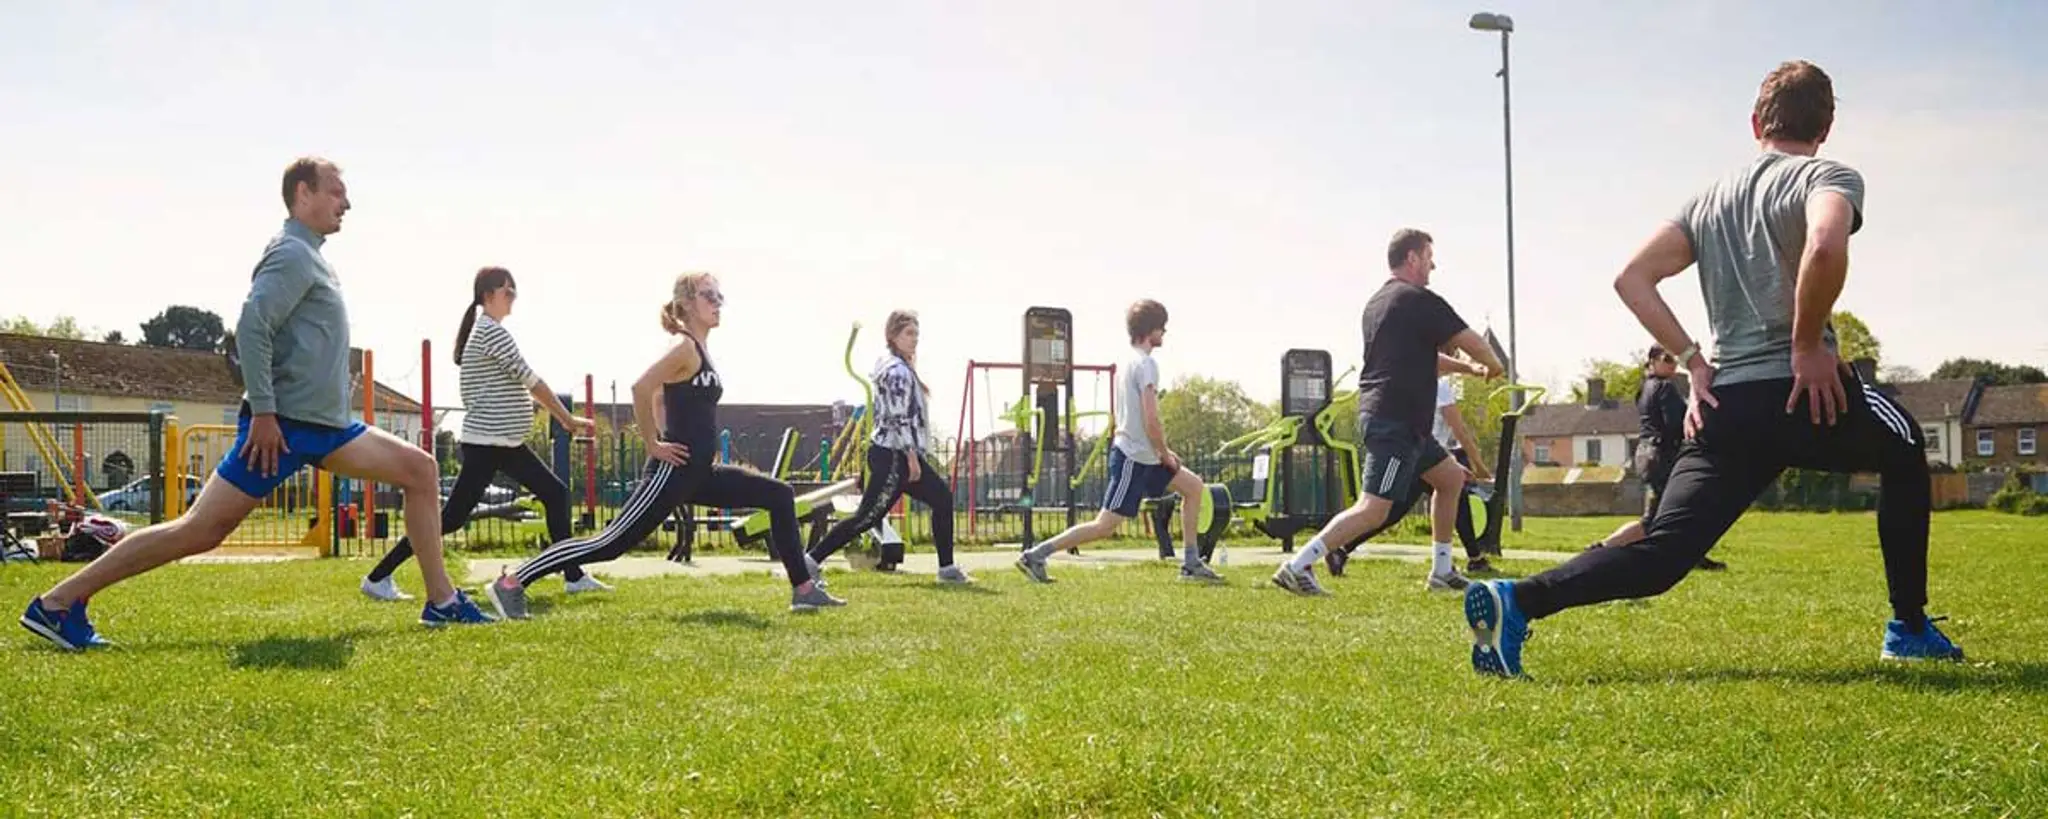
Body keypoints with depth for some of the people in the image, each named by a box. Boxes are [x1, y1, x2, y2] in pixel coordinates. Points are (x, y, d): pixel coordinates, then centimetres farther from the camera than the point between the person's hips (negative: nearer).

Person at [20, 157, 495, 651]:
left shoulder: (309, 256, 18)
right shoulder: (291, 254, -11)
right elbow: (251, 326, -22)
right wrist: (263, 412, -23)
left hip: (326, 426, 10)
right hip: (283, 425, -10)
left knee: (420, 469, 4)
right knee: (199, 530, -9)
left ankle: (442, 603, 5)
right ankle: (57, 603, 2)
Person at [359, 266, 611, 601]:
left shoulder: (486, 331, 16)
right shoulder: (491, 331, -13)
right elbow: (532, 381, -14)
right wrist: (569, 420, -9)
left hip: (506, 442, 10)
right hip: (486, 444, -10)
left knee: (555, 493, 7)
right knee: (452, 517, -6)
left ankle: (574, 576, 10)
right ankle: (378, 578, 3)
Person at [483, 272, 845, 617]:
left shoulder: (699, 351, 15)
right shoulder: (684, 349, -13)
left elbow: (660, 397, 27)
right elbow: (641, 389, -27)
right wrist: (654, 446, -19)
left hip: (699, 473, 10)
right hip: (673, 471, -10)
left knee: (780, 496, 9)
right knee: (612, 543, -8)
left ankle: (803, 590, 11)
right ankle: (511, 583, 0)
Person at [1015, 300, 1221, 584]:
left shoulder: (1131, 361, 14)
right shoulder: (1146, 364, -16)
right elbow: (1151, 420, -23)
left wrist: (1163, 451, 18)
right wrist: (1166, 454, -9)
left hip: (1143, 456, 10)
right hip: (1133, 458, -10)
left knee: (1194, 486, 14)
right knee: (1105, 526, -9)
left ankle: (1191, 564, 16)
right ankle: (1035, 555, -6)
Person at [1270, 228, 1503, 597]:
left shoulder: (1377, 302, 17)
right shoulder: (1420, 301, -12)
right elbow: (1476, 345, -8)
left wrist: (1468, 368, 29)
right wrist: (1492, 366, 14)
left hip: (1402, 422, 11)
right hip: (1395, 423, -11)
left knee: (1451, 478, 21)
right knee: (1373, 510, -14)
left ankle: (1442, 572, 25)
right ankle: (1296, 567, -16)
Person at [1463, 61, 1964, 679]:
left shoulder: (1711, 197, 18)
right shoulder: (1830, 177, -1)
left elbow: (1632, 278, 12)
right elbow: (1825, 246, -25)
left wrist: (1693, 362, 10)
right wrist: (1808, 344, -13)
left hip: (1727, 404, 5)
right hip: (1806, 394, -4)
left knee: (1660, 556, -2)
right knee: (1903, 452, 28)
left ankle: (1518, 600, -25)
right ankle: (1910, 628, 31)